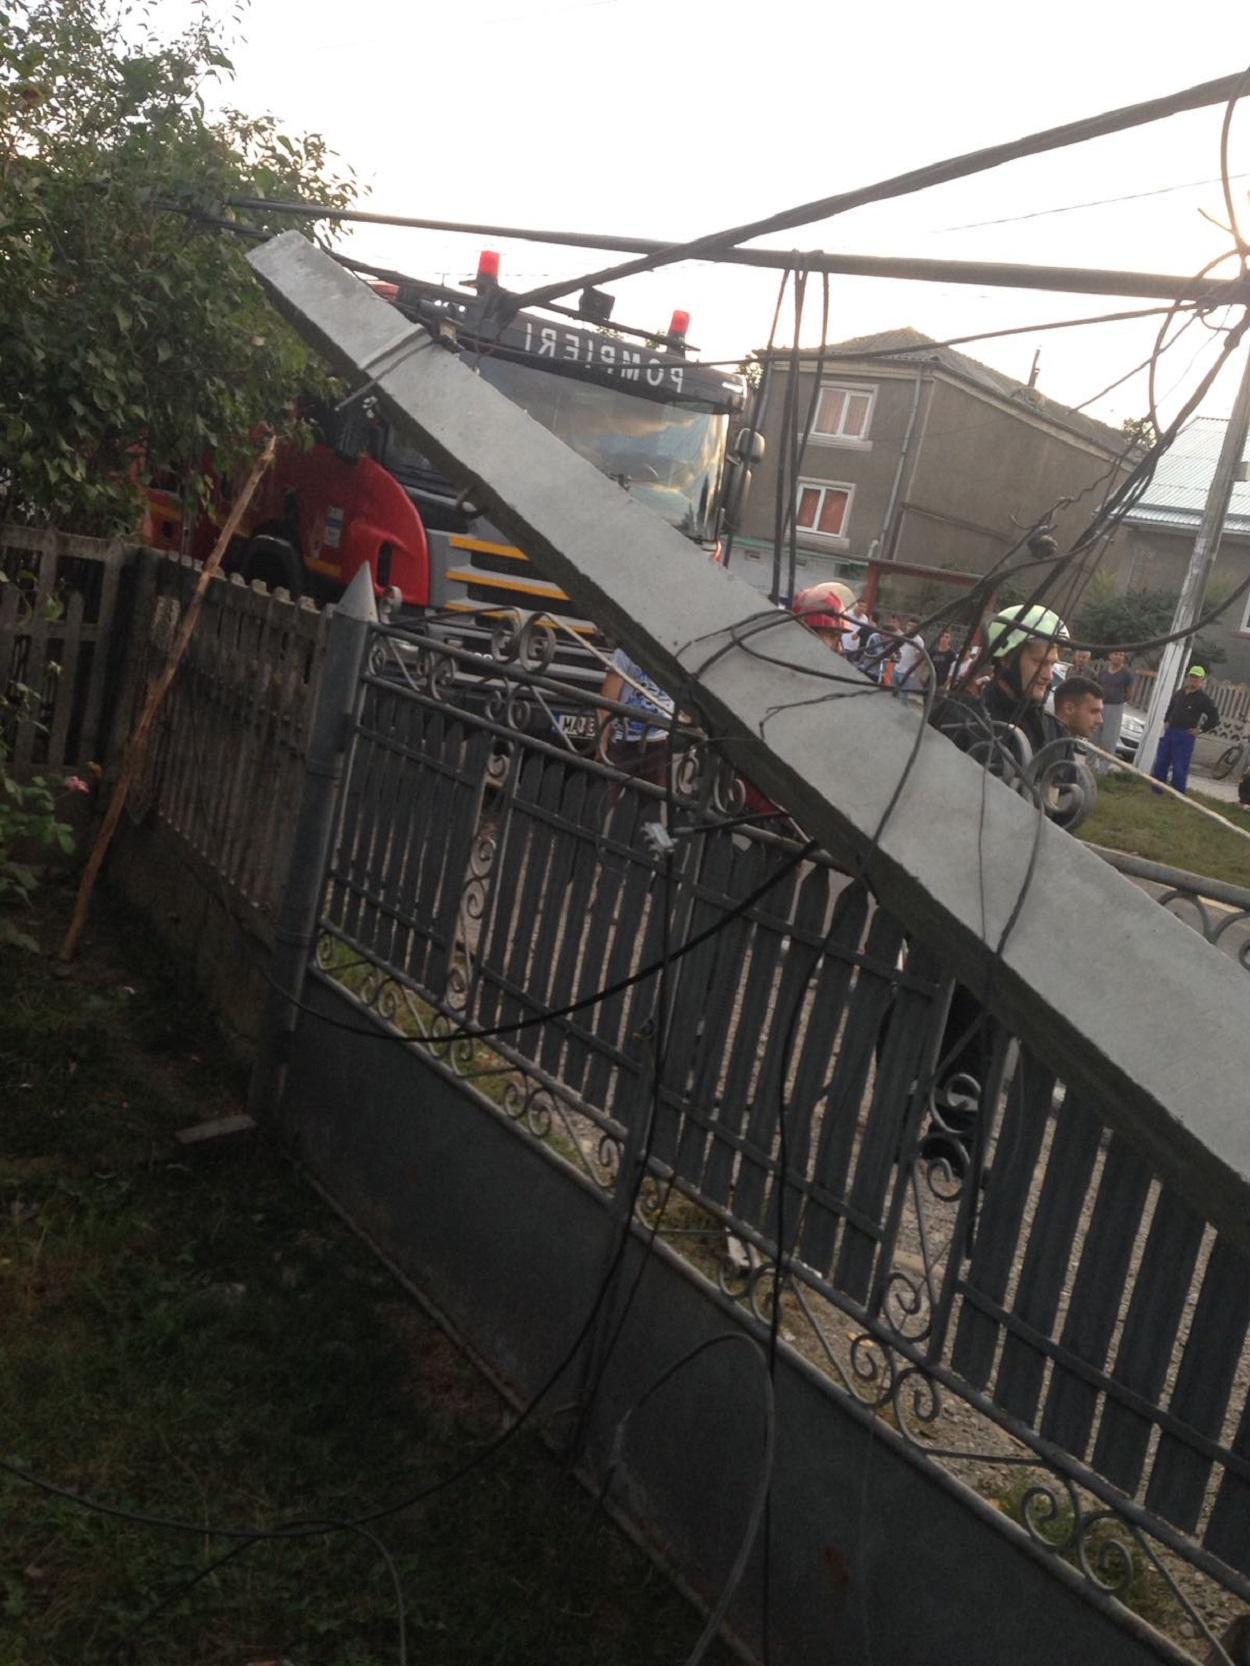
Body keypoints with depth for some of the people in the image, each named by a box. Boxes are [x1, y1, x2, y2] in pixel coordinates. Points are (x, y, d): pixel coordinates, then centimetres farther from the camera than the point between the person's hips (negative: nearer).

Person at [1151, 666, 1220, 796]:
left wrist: (1201, 730, -9)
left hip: (1185, 735, -6)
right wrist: (1166, 721, 16)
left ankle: (1177, 794, 2)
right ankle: (1157, 788, 22)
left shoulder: (1203, 699, -8)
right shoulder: (1180, 692, 9)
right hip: (1169, 731, 6)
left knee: (1179, 767, -5)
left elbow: (1214, 717, -8)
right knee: (1161, 762, 11)